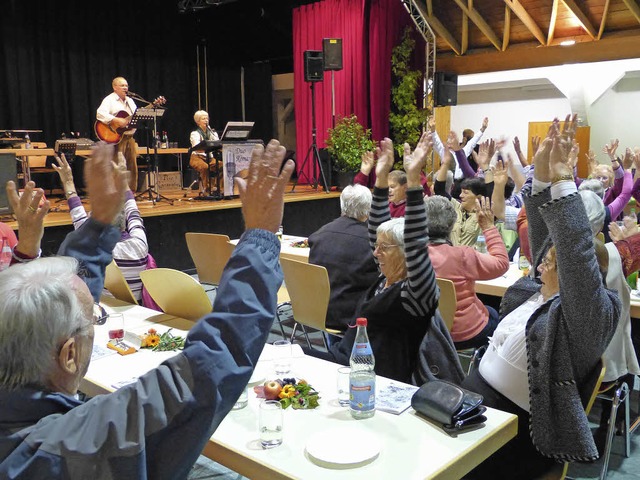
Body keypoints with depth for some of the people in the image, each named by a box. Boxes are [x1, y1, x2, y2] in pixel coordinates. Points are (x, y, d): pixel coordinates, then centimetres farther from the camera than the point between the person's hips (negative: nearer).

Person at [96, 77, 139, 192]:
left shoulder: (130, 101, 20)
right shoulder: (109, 100, -4)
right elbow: (100, 114, -20)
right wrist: (116, 120, -28)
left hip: (130, 137, 7)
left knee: (132, 167, 7)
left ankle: (131, 192, 14)